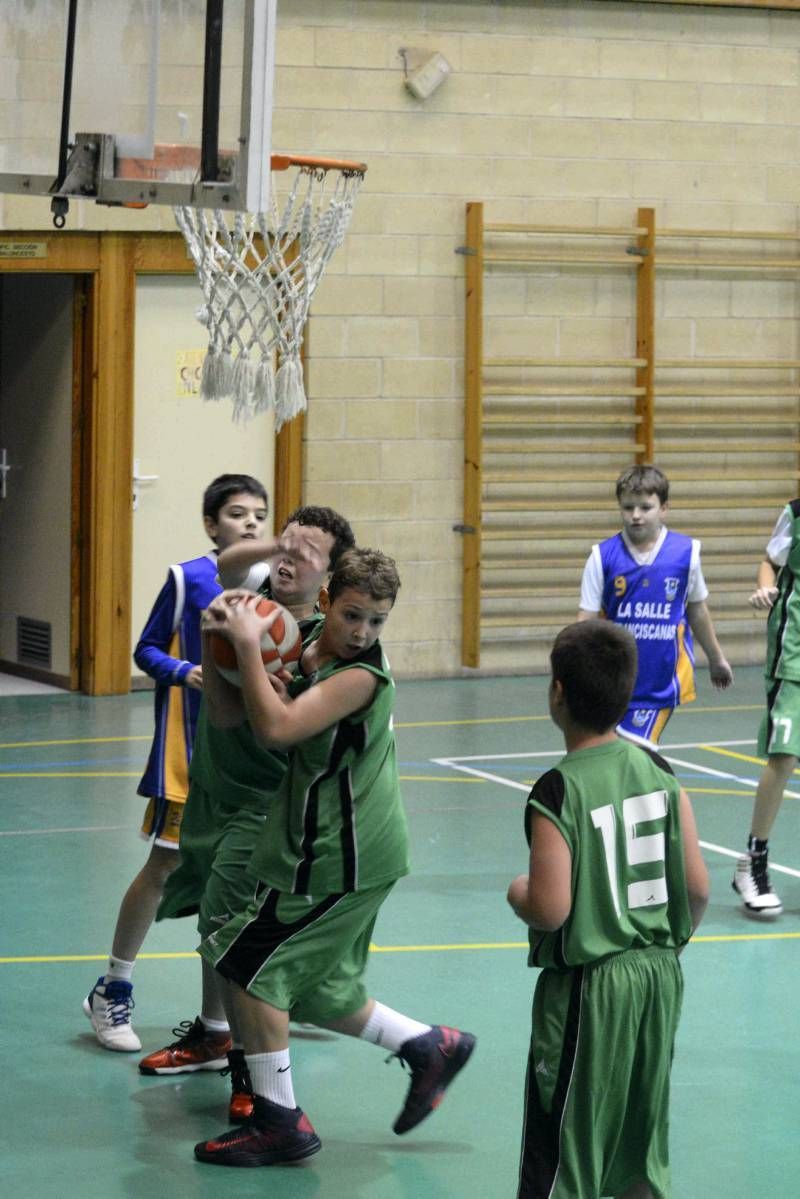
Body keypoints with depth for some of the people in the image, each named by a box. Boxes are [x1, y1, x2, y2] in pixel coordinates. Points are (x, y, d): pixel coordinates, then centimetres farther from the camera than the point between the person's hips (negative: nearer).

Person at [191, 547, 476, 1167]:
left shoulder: (361, 675, -21)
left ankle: (279, 1122, 4)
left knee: (247, 965, -4)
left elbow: (276, 726, -32)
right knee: (317, 990, 18)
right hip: (328, 847, 9)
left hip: (341, 856, -9)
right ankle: (431, 1047, 30)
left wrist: (249, 644, -28)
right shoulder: (304, 647, 4)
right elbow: (228, 715, 4)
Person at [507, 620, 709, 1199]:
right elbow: (698, 887, 1)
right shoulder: (658, 770, -1)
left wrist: (519, 894, -1)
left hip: (587, 985, -6)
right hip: (659, 977, 6)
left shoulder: (557, 792, -18)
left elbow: (550, 910, -22)